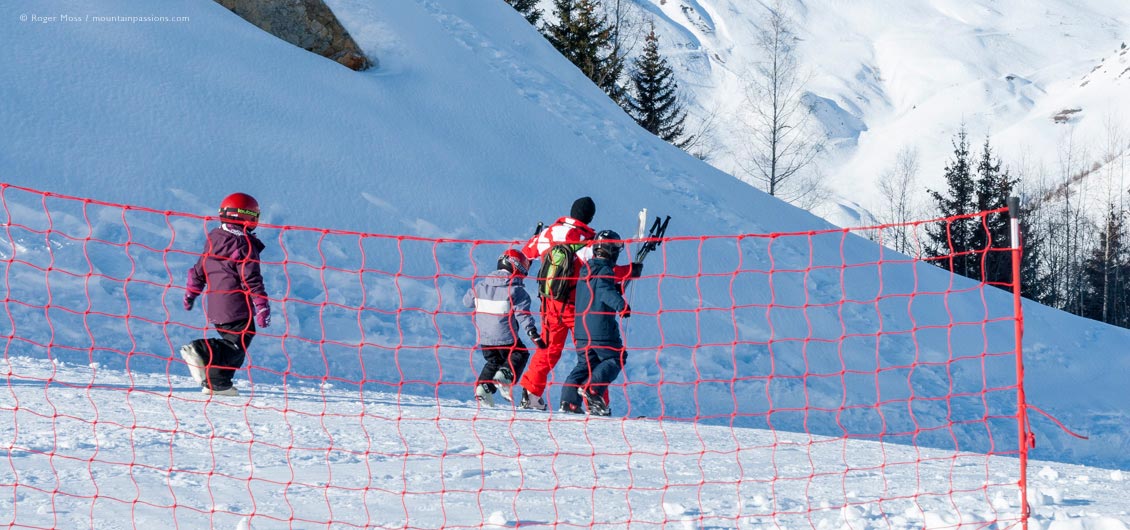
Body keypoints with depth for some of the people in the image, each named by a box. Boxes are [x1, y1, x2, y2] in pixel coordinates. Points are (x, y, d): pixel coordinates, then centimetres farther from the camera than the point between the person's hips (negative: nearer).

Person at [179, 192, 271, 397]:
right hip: (237, 308, -8)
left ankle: (219, 383, 2)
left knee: (231, 342, 16)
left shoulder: (212, 240, 12)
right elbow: (251, 281, -16)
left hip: (214, 308, 8)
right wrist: (262, 307, -13)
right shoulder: (244, 245, -12)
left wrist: (190, 293, 33)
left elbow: (198, 271, 20)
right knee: (237, 345, -5)